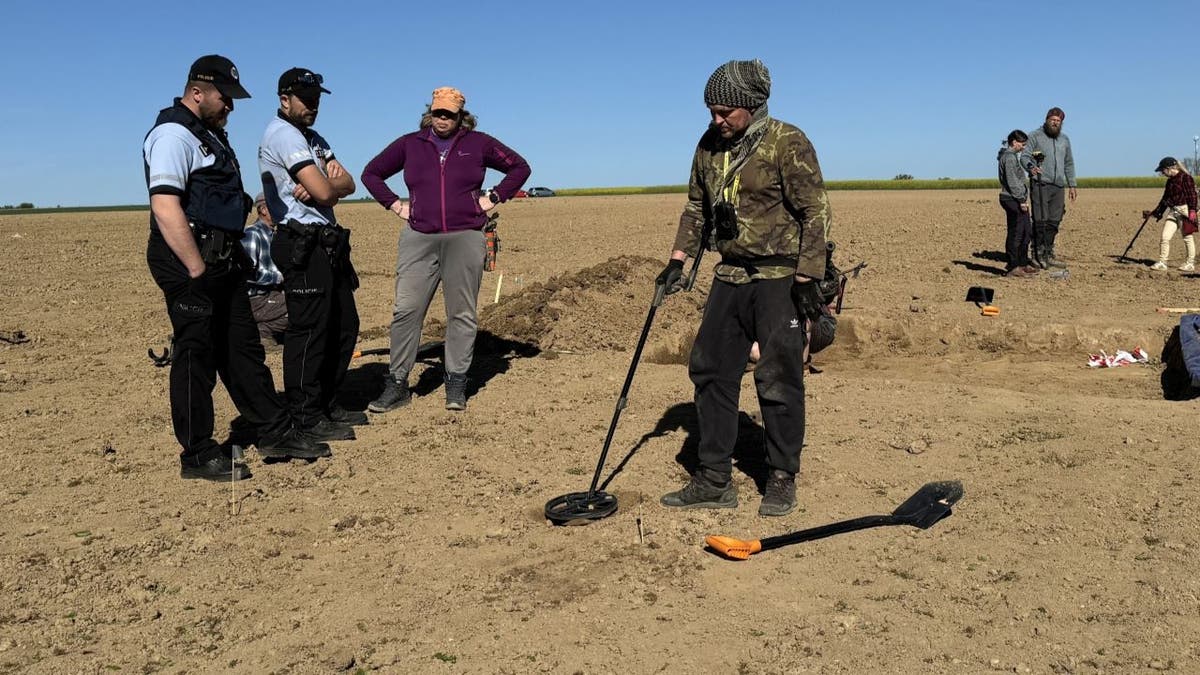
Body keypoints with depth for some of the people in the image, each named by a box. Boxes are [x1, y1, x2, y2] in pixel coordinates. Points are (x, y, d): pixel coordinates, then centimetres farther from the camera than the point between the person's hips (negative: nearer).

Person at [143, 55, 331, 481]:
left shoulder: (211, 134, 20)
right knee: (196, 358, -2)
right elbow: (165, 208, -22)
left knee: (243, 349, 13)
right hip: (190, 263, -10)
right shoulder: (174, 134, -12)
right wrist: (198, 271, -23)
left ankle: (275, 432, 22)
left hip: (222, 261, 10)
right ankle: (198, 456, 9)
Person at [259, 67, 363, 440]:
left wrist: (326, 184, -12)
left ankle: (327, 404, 23)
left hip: (328, 243, 10)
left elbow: (348, 184, 9)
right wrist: (333, 182, 3)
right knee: (308, 331, -6)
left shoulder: (313, 138, 22)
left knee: (344, 326, 13)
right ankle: (306, 416, 2)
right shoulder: (283, 133, -10)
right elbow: (326, 192, -19)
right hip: (303, 245, -10)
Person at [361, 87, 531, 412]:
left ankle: (456, 385, 8)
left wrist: (494, 198, 6)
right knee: (406, 310, -4)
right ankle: (397, 383, 2)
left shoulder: (478, 143, 8)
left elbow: (519, 167, 16)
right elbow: (371, 173, 21)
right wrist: (394, 205, 10)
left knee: (462, 313, 1)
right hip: (418, 239, 1)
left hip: (465, 238, -1)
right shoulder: (409, 144, 11)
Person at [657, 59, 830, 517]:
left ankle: (782, 480, 14)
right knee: (710, 371, 5)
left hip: (780, 279, -6)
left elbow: (815, 212, -12)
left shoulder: (787, 144, -10)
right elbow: (697, 208, 18)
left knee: (778, 380, -2)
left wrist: (807, 279, -17)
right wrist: (678, 260, 9)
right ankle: (714, 480, 15)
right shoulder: (709, 146, 9)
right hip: (731, 276, 7)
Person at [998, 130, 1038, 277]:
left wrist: (1023, 198, 20)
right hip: (1013, 200, -11)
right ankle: (1012, 267, -4)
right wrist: (1021, 200, -19)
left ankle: (1023, 263, 22)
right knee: (1016, 233, -7)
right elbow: (1012, 182, -19)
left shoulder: (1013, 155, 19)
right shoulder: (1009, 157, -13)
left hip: (1017, 200, 11)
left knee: (1027, 231, 14)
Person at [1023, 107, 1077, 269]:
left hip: (1058, 186, 6)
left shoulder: (1064, 139, 18)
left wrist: (1071, 185, 18)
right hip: (1040, 184, -6)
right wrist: (1031, 167, -30)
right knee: (1040, 221, -9)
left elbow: (1069, 164, 23)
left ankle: (1048, 254, 15)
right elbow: (1024, 156, -8)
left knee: (1054, 222, 7)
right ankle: (1038, 255, -3)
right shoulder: (1035, 136, 1)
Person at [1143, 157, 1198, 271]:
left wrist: (1192, 211, -20)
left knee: (1188, 238, 1)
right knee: (1165, 236, 0)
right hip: (1173, 211, 7)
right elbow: (1165, 199, 22)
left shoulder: (1185, 177, -9)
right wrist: (1155, 212, 23)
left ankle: (1191, 263, 10)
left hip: (1185, 210, -7)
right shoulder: (1170, 181, 15)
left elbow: (1192, 195, -13)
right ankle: (1162, 262, 5)